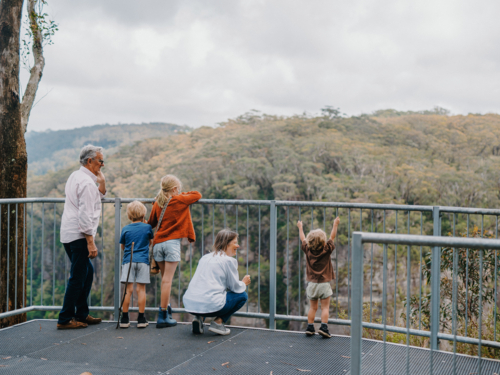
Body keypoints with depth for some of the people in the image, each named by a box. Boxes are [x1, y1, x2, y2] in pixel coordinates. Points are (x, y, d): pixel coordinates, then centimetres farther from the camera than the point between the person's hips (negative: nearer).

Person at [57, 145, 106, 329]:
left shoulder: (75, 176, 16)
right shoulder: (87, 182, -15)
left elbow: (99, 196, 27)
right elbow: (85, 215, -21)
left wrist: (102, 182, 9)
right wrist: (91, 242, -20)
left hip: (68, 232, 10)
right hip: (78, 235, -10)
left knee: (87, 272, 17)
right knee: (78, 278, -5)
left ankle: (81, 314, 22)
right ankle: (65, 319, -1)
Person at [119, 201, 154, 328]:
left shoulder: (125, 229, 5)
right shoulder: (147, 227, 4)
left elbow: (123, 247, 15)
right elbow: (151, 242, 20)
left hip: (128, 261, 1)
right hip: (143, 261, -1)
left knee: (128, 289, 0)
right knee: (141, 289, 2)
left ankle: (125, 318, 3)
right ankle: (141, 319, 4)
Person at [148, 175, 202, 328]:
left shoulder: (157, 203, 9)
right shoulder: (180, 201, -3)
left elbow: (151, 223, 16)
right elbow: (198, 195, 11)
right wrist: (182, 195, 22)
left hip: (158, 242, 5)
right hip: (172, 242, -5)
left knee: (165, 278, 15)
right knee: (167, 279, -5)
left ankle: (166, 309, 22)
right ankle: (163, 316, -4)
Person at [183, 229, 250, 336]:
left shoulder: (205, 257, 20)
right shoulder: (229, 261, -2)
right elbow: (236, 288, 4)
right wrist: (243, 283, 28)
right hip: (210, 306, -7)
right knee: (242, 296, 14)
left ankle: (199, 318, 13)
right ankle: (218, 322, 4)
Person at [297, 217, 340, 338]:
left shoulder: (308, 250, -3)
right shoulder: (326, 250, -10)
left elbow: (303, 239, 14)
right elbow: (332, 237, 2)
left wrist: (300, 227, 29)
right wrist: (335, 225, 14)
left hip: (312, 284, 3)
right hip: (324, 283, -3)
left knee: (313, 307, 12)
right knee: (325, 307, 1)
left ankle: (310, 328, 11)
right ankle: (323, 327, -9)